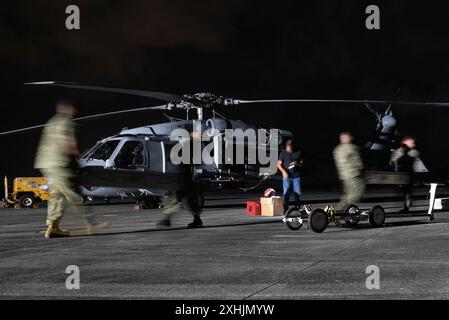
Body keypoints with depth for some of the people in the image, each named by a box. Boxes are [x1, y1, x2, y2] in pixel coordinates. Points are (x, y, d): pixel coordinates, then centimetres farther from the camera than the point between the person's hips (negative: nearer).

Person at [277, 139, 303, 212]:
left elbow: (301, 164, 14)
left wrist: (297, 164, -9)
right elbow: (279, 164, 1)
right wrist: (283, 171, -16)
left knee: (298, 193, 0)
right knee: (286, 193, -4)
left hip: (296, 176, 2)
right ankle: (285, 210, 0)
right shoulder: (283, 153, 2)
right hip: (287, 176, -2)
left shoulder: (297, 153, 8)